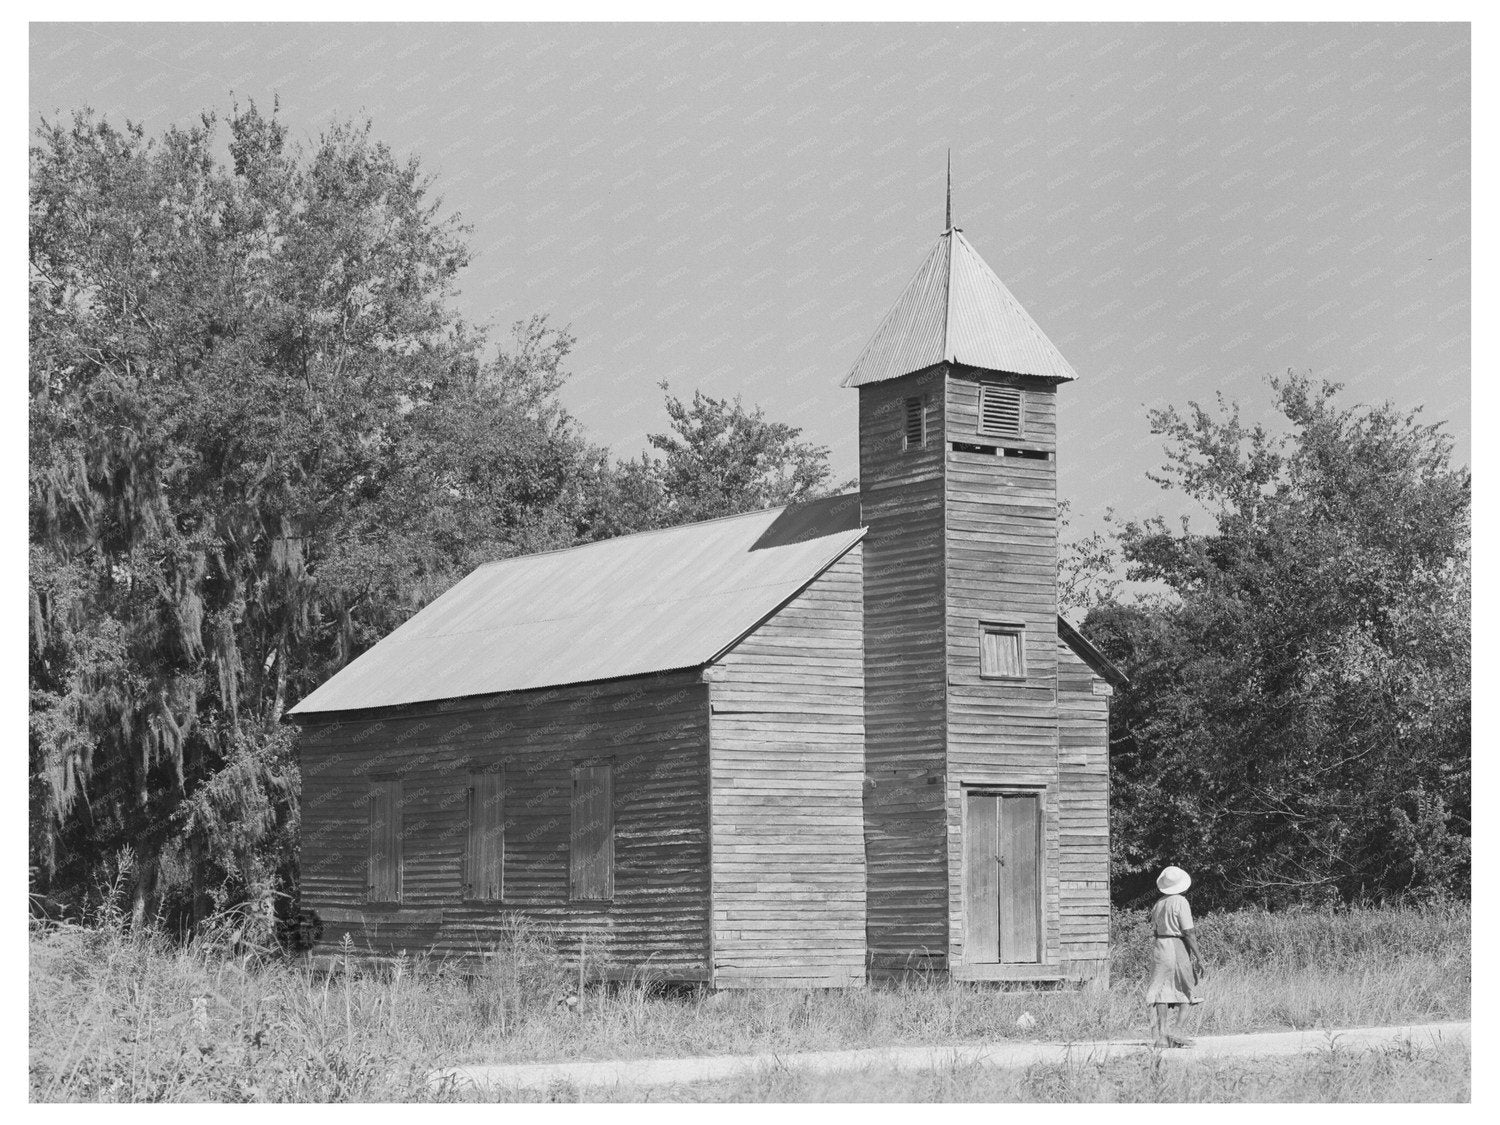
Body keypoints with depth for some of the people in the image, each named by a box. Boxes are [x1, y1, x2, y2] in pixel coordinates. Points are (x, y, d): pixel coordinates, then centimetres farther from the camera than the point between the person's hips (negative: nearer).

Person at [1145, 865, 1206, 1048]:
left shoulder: (1158, 903, 10)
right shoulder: (1180, 902, -10)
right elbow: (1188, 933, -13)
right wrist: (1198, 957, -10)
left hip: (1161, 949, 6)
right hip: (1179, 949, -6)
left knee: (1163, 992, 4)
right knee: (1185, 994, 4)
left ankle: (1161, 1035, 0)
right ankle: (1171, 1033, -6)